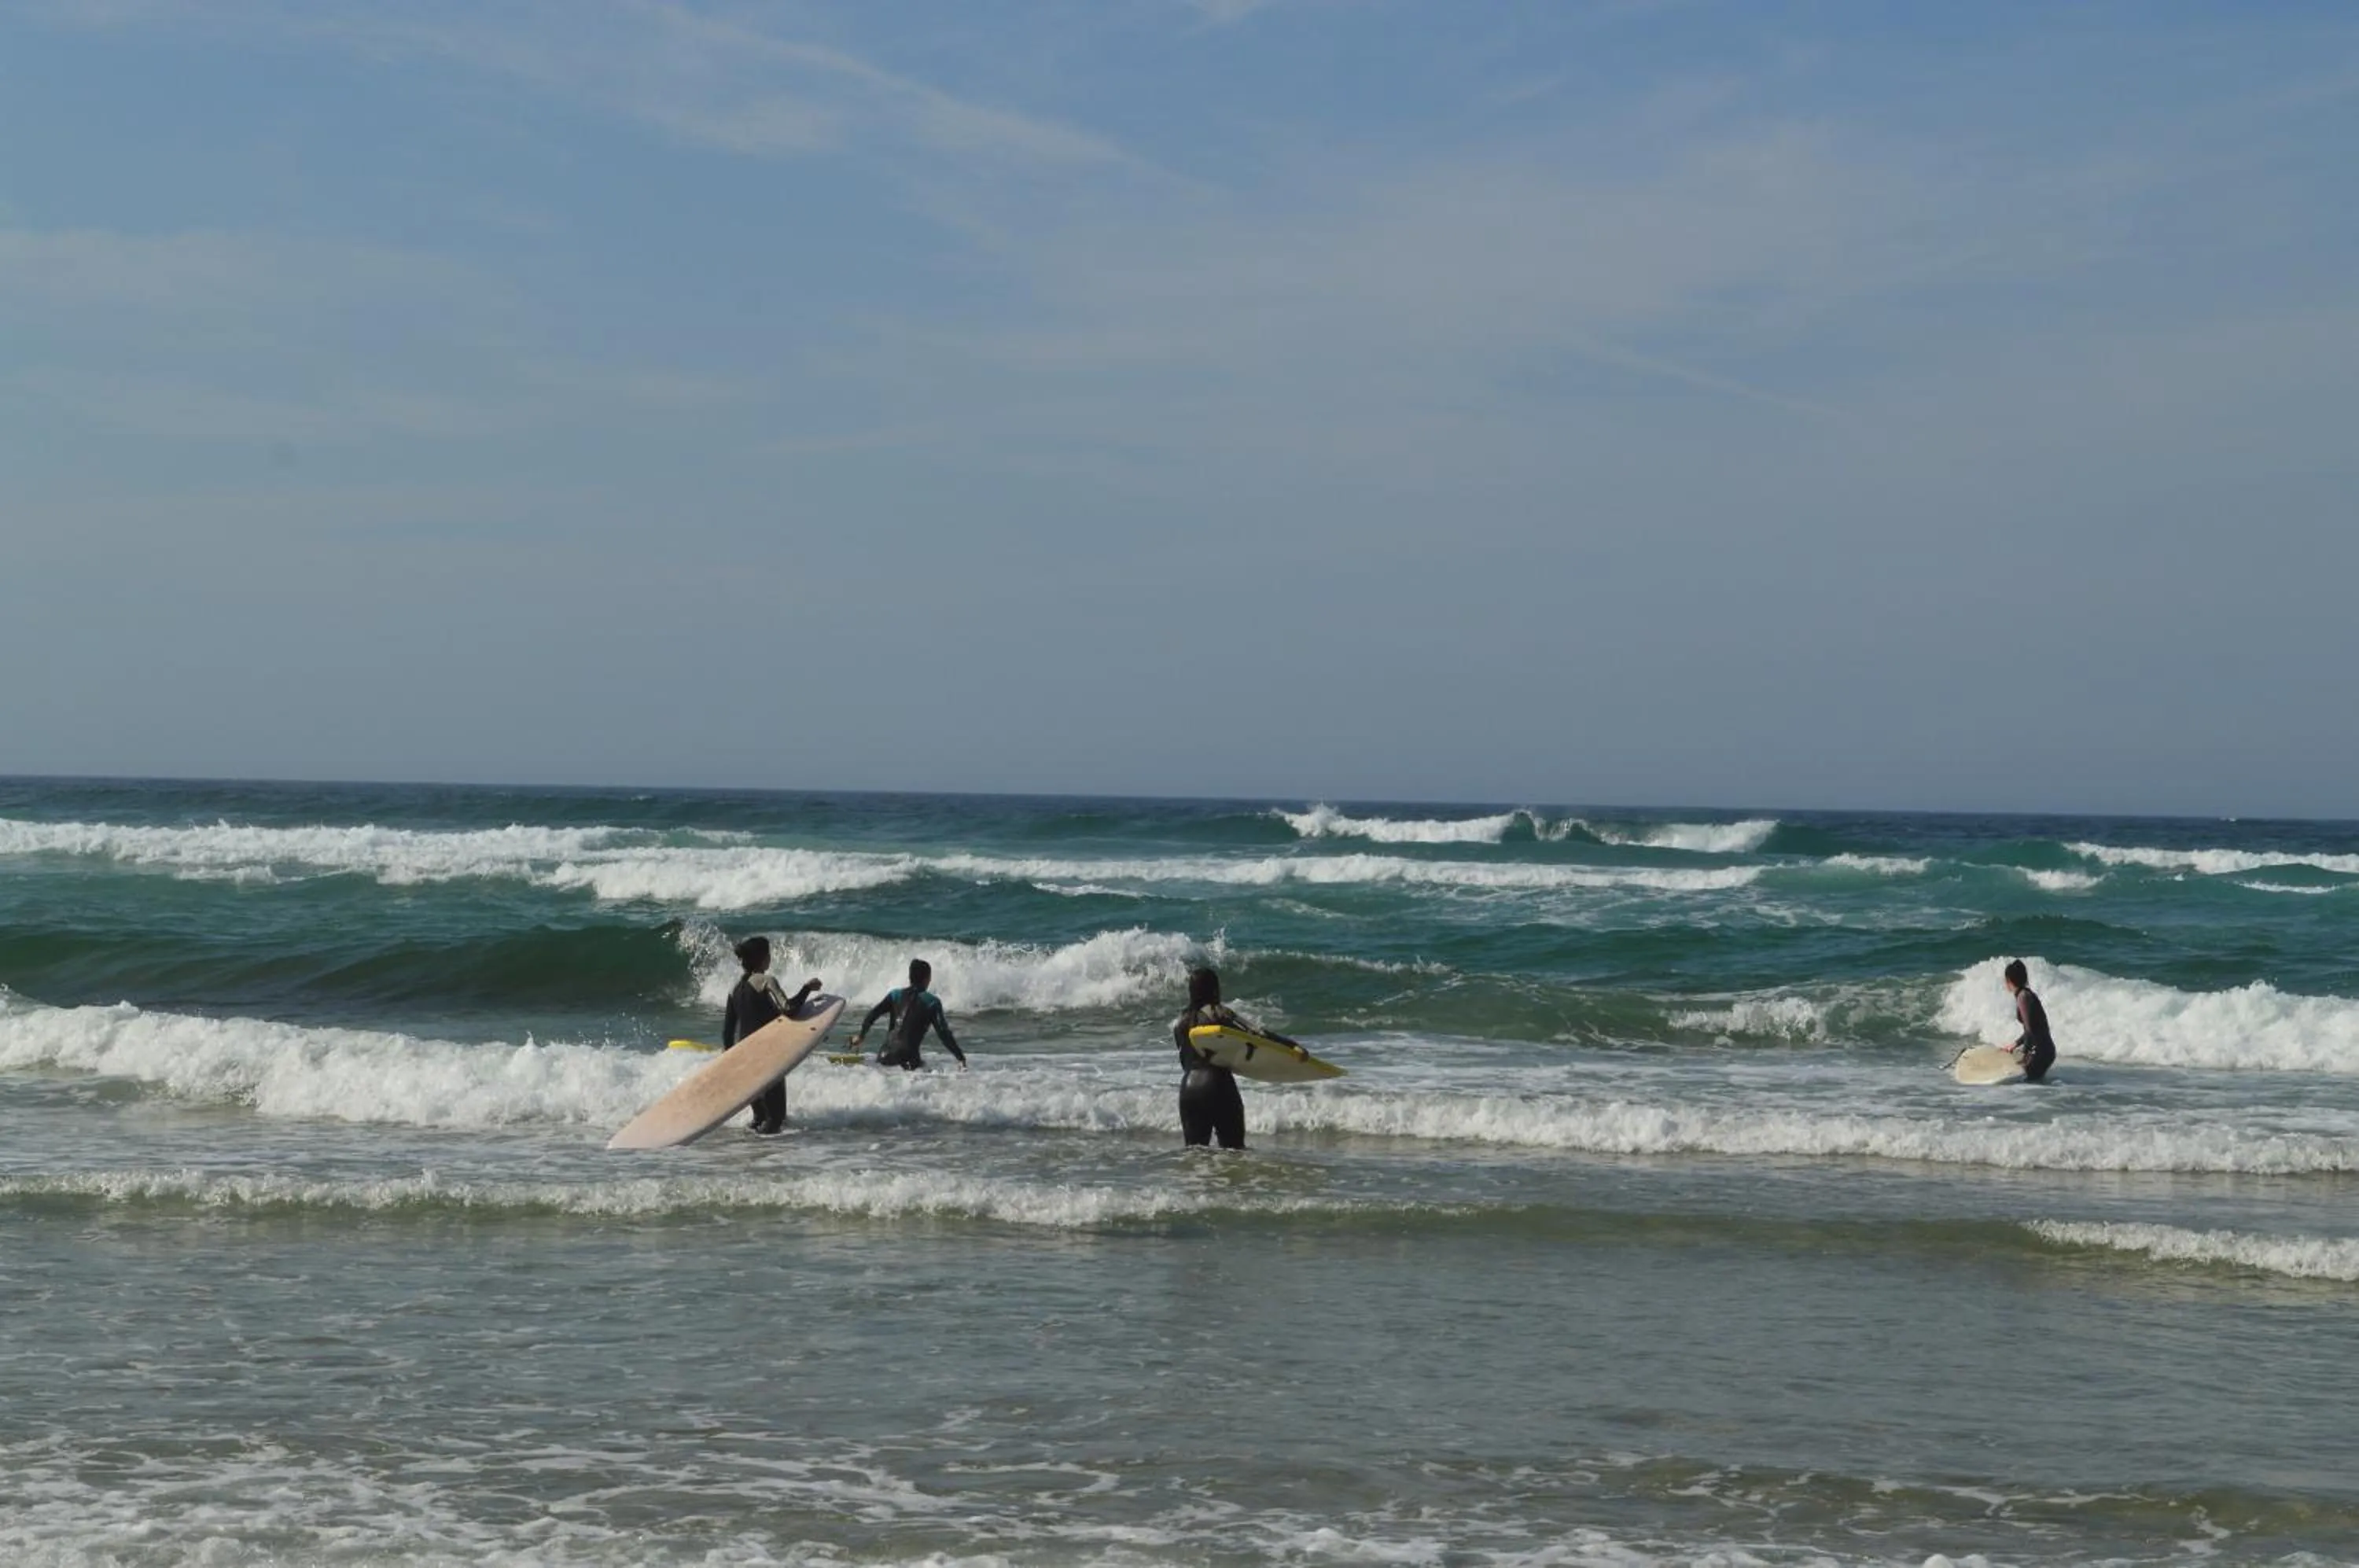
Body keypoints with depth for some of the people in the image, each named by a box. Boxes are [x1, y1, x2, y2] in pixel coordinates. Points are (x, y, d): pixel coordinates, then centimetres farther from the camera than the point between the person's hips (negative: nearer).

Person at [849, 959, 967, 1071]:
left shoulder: (895, 994, 10)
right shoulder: (932, 1002, -2)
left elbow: (873, 1014, 6)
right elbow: (944, 1033, -6)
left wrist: (860, 1035, 19)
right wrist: (961, 1058, -4)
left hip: (885, 1057, 5)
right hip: (907, 1059, -5)